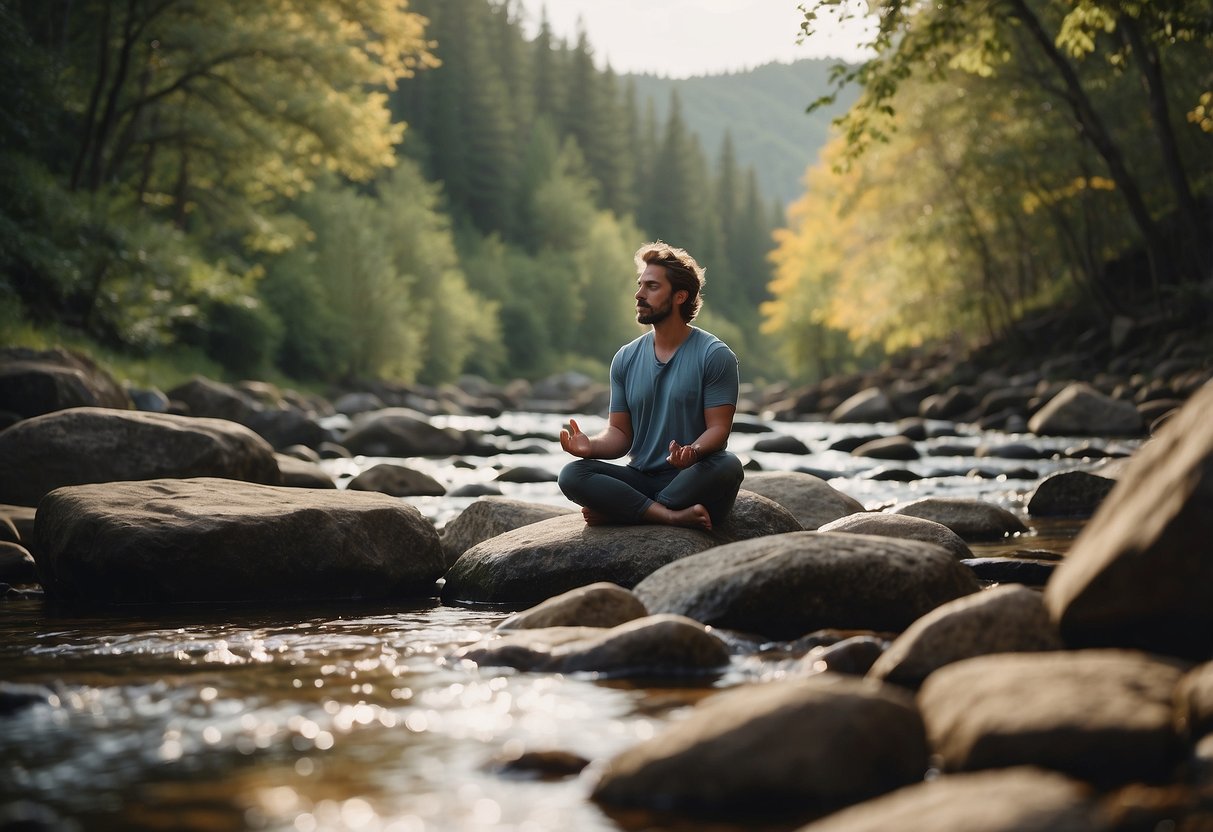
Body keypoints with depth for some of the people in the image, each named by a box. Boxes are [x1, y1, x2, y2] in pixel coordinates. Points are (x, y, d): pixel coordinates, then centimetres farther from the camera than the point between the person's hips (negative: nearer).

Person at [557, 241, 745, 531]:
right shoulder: (626, 358, 11)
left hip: (693, 482, -3)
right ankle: (673, 515, -31)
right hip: (641, 479, 3)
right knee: (571, 475, -21)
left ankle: (616, 511, -25)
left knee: (727, 466, -36)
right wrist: (591, 446, -12)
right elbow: (620, 432, 11)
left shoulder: (715, 355, -4)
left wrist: (694, 451, -32)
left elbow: (718, 427, -9)